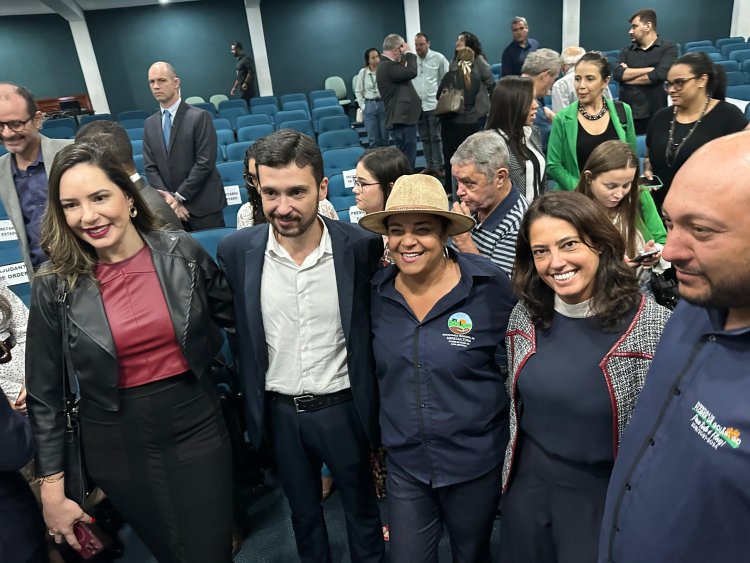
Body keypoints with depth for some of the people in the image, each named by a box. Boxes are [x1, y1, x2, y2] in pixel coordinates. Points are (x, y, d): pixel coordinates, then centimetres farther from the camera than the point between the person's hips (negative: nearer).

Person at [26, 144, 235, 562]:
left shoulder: (183, 252, -9)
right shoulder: (55, 287, -9)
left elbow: (234, 316, 5)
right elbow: (45, 395, -1)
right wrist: (52, 489, 1)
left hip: (197, 426, 0)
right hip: (118, 445, 1)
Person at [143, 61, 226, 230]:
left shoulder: (199, 117, -6)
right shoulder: (150, 123, 10)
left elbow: (205, 163, -12)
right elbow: (150, 168, 7)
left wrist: (179, 196, -11)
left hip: (203, 206, -4)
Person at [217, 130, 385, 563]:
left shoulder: (361, 245, -17)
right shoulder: (236, 251, -11)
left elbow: (377, 327, -6)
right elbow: (239, 333, 1)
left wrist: (375, 406, -4)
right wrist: (253, 403, 4)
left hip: (343, 408, -1)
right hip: (280, 412, 2)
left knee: (362, 510, 22)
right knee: (303, 513, 26)